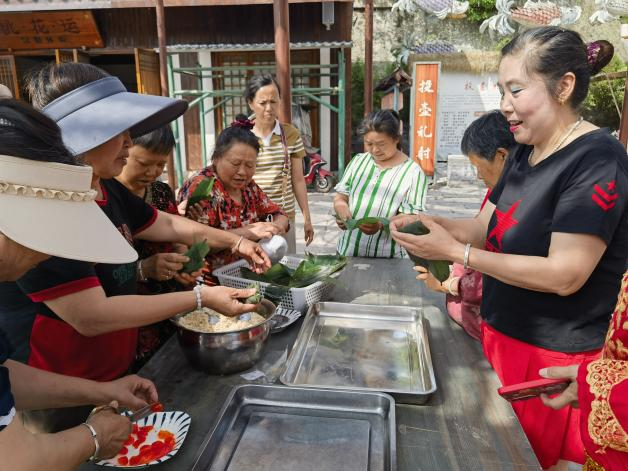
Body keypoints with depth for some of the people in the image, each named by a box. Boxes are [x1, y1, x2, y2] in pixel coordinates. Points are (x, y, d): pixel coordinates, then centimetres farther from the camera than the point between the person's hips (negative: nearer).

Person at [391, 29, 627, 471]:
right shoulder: (524, 153, 6)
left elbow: (565, 276, -25)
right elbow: (488, 227, 9)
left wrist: (456, 252, -25)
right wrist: (431, 222, -10)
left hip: (556, 358, -7)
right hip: (505, 336, 7)